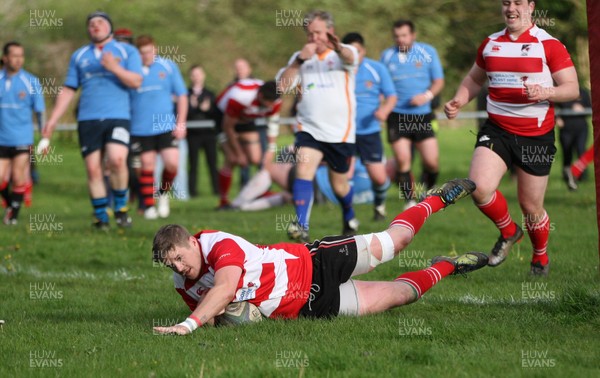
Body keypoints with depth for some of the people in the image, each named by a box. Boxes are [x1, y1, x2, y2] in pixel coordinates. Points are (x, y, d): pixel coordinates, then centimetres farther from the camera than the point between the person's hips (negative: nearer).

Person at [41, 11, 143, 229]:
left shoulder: (127, 51, 10)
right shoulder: (79, 56, 17)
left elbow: (136, 81, -3)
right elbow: (68, 90, 18)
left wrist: (114, 67, -17)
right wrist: (53, 120, 11)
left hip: (117, 117, -3)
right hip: (88, 120, 3)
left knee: (117, 160, -23)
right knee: (93, 169, -4)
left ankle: (121, 207, -5)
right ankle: (100, 216, 7)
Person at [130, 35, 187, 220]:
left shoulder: (168, 66, 3)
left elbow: (181, 95, 8)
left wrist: (181, 123, 2)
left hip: (166, 127, 1)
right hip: (140, 129, -1)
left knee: (172, 163, -10)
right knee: (147, 166, 0)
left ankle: (163, 193, 17)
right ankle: (148, 206, 11)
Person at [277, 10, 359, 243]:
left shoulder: (343, 53, -2)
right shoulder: (300, 58, 9)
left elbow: (350, 58, -29)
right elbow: (282, 86, -5)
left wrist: (339, 48, -55)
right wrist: (300, 59, -20)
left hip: (341, 133, -2)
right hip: (309, 130, 2)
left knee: (339, 186, 11)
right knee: (303, 170, -23)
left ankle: (350, 219, 41)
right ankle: (301, 226, -31)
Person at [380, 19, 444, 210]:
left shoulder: (428, 52, 4)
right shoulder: (387, 56, 7)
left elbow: (439, 81, 5)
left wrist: (427, 95, -14)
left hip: (422, 115, 0)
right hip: (397, 115, 0)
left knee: (432, 161, -6)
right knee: (402, 160, -9)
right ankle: (411, 201, 2)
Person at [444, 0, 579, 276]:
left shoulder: (549, 44, -7)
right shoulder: (490, 44, 8)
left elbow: (572, 88, -9)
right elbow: (474, 79, 23)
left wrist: (546, 92, -29)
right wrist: (458, 102, 4)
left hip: (536, 136, -3)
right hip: (497, 131, 3)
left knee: (531, 207, 5)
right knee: (479, 187, -21)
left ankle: (541, 258, 34)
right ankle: (508, 232, 9)